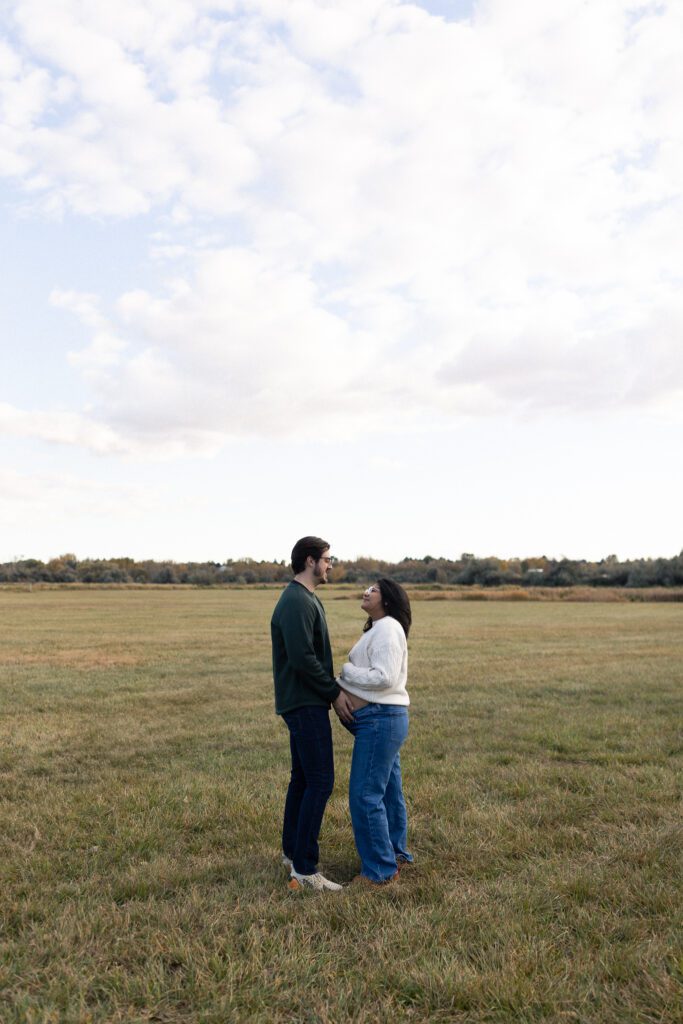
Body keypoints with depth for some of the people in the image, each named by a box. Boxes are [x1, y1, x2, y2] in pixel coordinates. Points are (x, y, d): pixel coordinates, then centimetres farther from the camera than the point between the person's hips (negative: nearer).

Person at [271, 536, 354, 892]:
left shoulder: (305, 599, 15)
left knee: (303, 778, 16)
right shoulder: (297, 602, -18)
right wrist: (335, 692, -15)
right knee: (320, 782, -7)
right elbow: (302, 658, -24)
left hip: (303, 702, 10)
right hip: (306, 704, -10)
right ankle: (304, 868, -1)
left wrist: (334, 690, 10)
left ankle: (292, 852, 27)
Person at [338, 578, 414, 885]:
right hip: (385, 718, 10)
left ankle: (380, 869, 5)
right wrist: (343, 687, 2)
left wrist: (345, 671, -13)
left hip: (380, 720, -10)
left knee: (365, 795, -5)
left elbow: (384, 677, -24)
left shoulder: (386, 629, -15)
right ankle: (396, 855, 30)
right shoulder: (379, 629, 18)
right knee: (389, 791, 18)